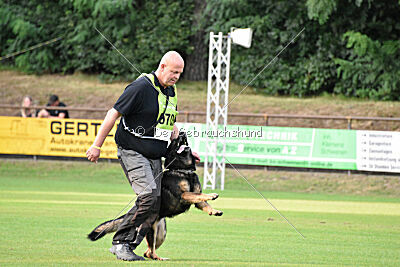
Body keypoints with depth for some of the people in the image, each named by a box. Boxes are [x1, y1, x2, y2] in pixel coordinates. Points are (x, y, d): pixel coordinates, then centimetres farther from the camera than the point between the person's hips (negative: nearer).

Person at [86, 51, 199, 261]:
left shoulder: (171, 91, 14)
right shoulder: (141, 87, -13)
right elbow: (113, 114, -12)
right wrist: (96, 145, -12)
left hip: (155, 156, 8)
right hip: (132, 152, -8)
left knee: (154, 208, 0)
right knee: (149, 195, -22)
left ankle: (128, 247, 8)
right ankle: (120, 242, -11)